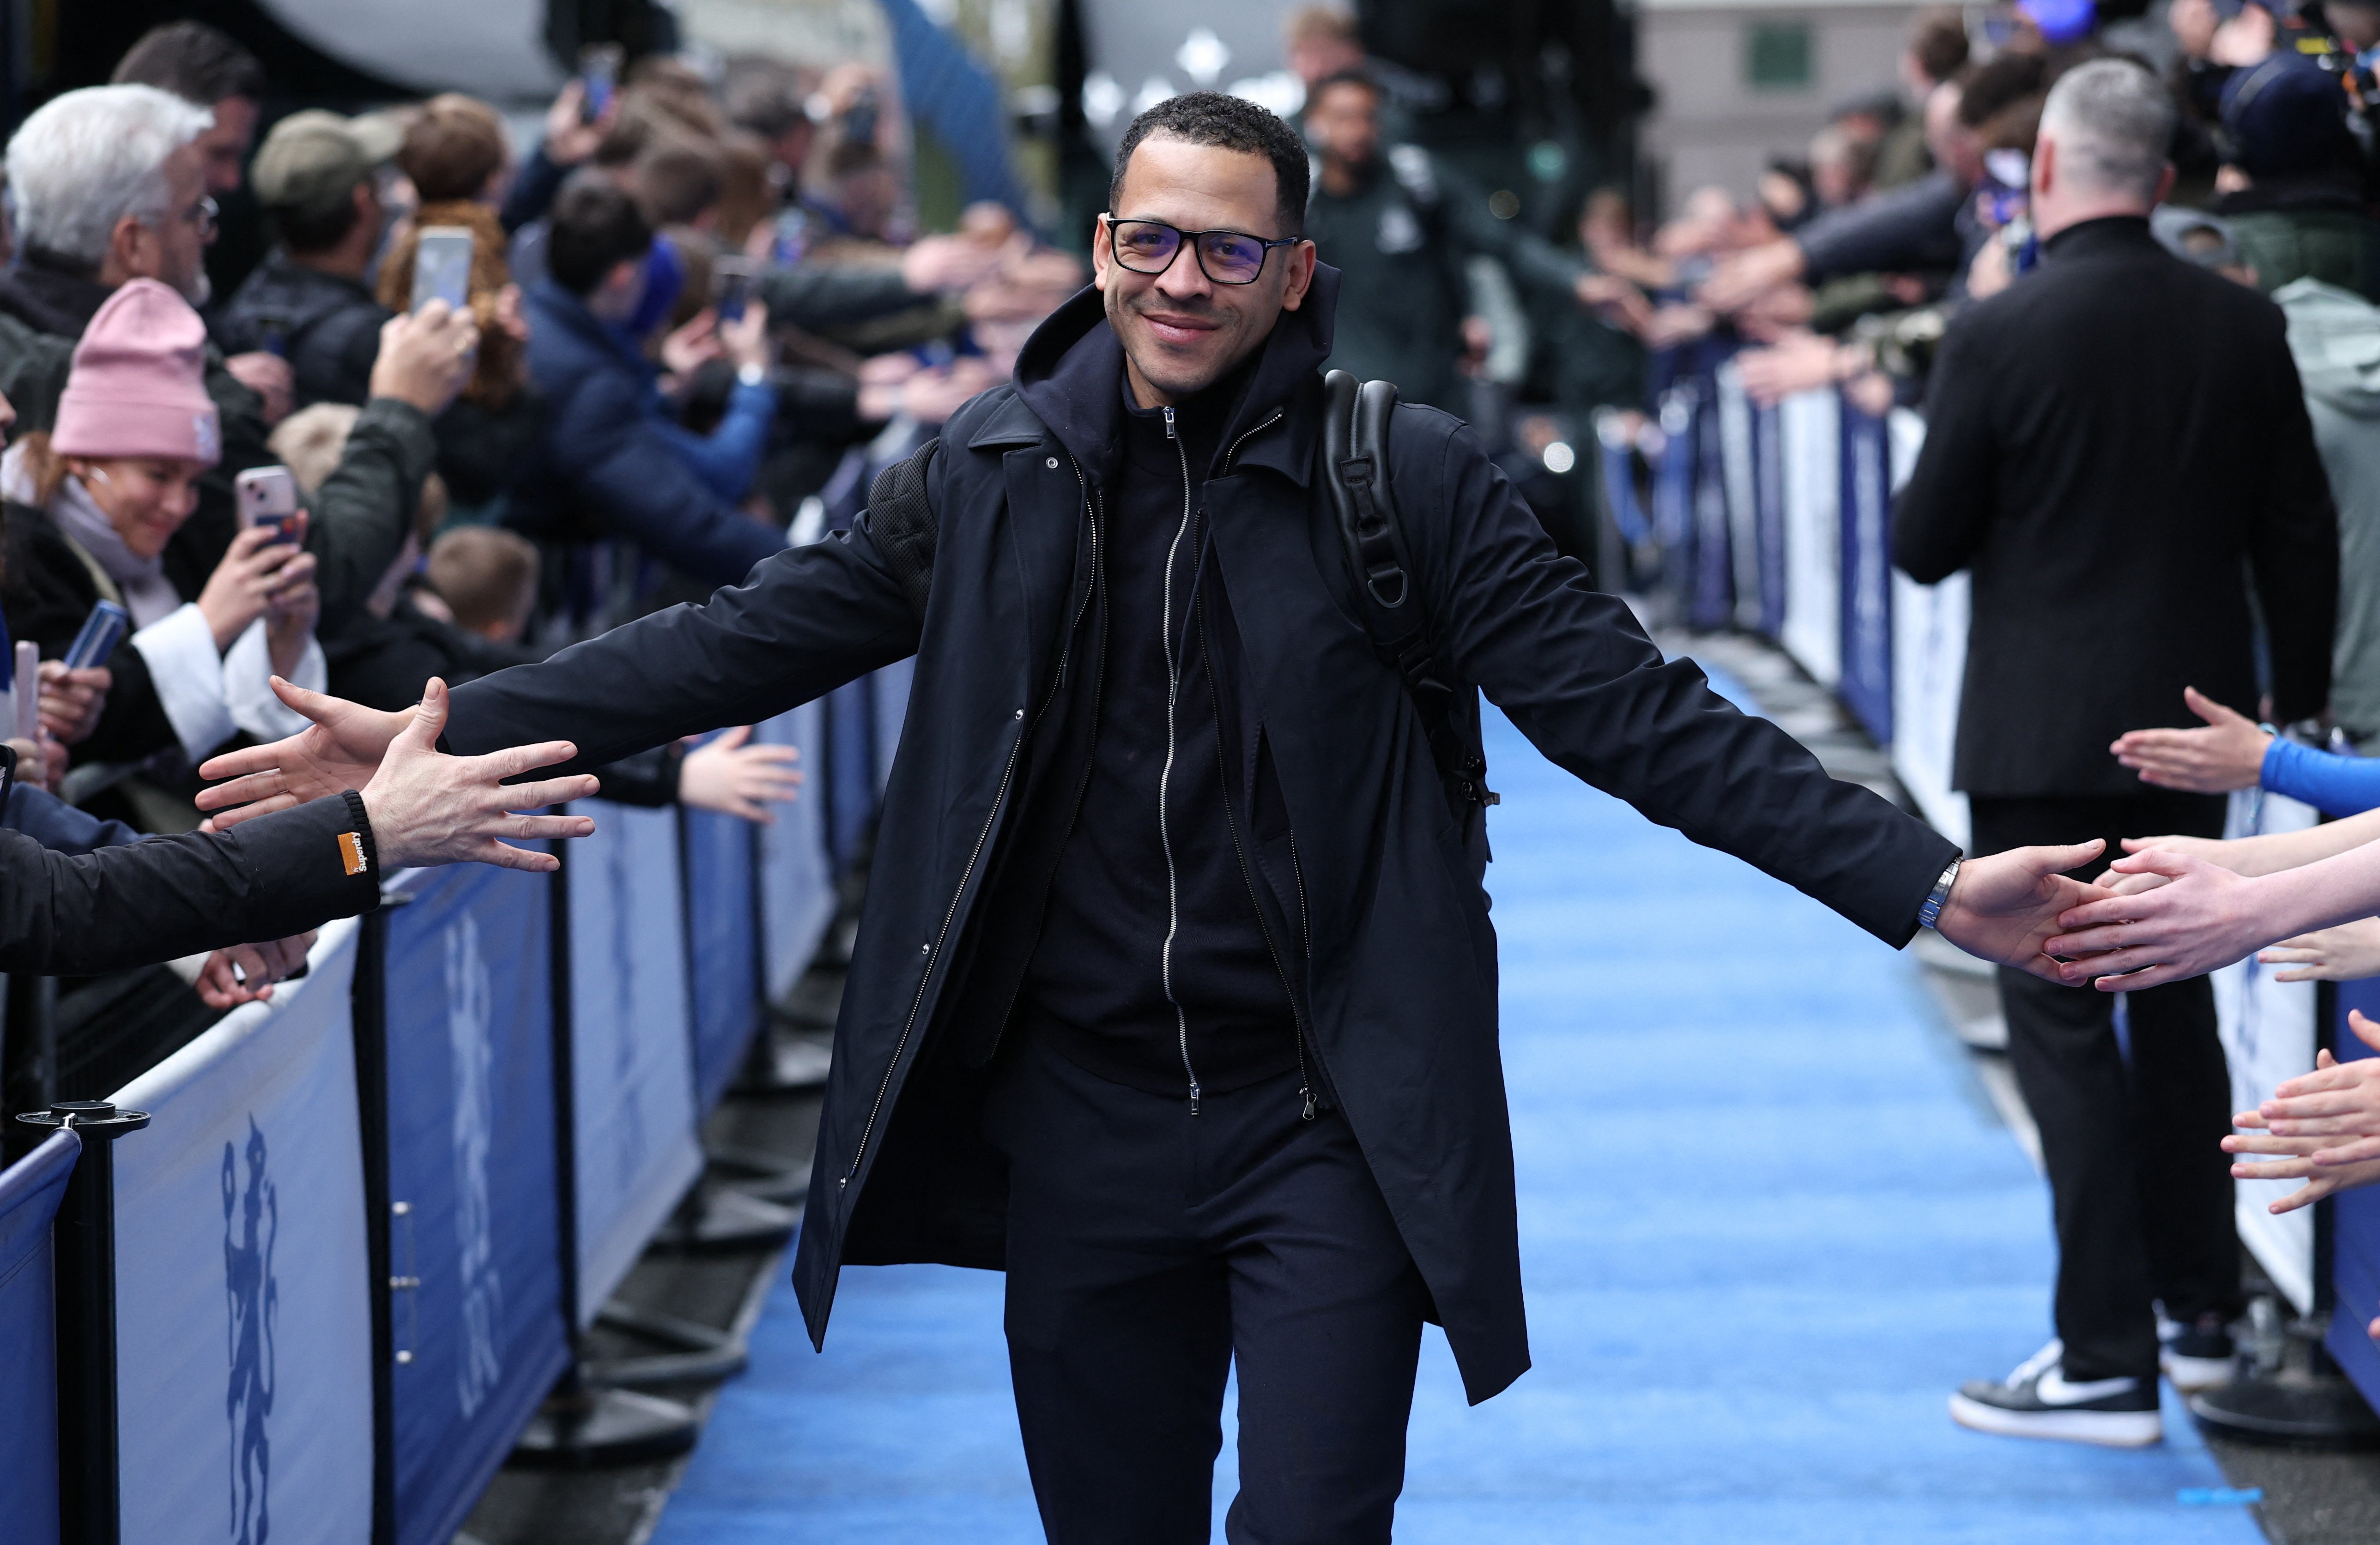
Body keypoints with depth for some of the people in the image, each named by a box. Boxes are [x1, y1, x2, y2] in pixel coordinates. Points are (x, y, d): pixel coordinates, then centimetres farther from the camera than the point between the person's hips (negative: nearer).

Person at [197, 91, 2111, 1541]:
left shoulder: (1409, 479, -5)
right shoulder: (1000, 470, 3)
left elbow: (1633, 709, -8)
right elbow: (749, 638, 3)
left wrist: (1922, 880, -17)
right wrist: (444, 732, -4)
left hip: (1327, 1119, -3)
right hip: (1078, 1115, 3)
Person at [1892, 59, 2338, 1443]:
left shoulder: (1998, 338, -14)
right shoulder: (2245, 328, -1)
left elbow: (1925, 547, -9)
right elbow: (2302, 537, 4)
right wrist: (2299, 704, 15)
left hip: (2045, 739, -5)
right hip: (2195, 728, 5)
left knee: (2064, 1031, 0)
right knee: (2176, 1008, 19)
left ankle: (2109, 1364, -1)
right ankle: (2202, 1311, 29)